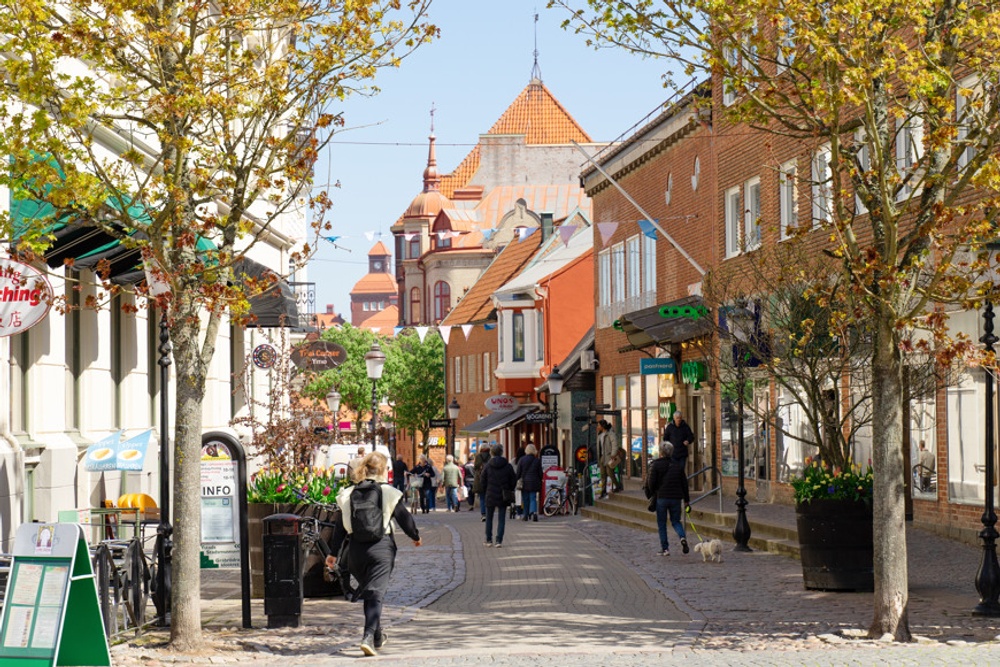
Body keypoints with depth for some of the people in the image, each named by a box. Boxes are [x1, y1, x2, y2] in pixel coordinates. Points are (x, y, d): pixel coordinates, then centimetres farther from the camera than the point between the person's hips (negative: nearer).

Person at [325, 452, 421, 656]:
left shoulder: (348, 494, 5)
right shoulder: (389, 493, -4)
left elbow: (340, 526, 7)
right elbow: (404, 518, 2)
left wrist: (334, 553, 12)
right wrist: (415, 536, 21)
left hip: (356, 549, 4)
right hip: (381, 547, -4)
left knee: (369, 592, 20)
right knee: (376, 594, -6)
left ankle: (377, 637, 30)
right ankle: (369, 637, -22)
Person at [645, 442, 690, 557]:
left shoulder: (656, 465, -6)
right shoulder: (678, 465, 7)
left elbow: (651, 482, -9)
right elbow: (684, 483, 9)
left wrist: (651, 494, 11)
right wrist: (686, 500, 15)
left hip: (661, 497, -3)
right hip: (676, 498, 3)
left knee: (661, 524, 8)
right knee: (676, 521, 15)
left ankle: (665, 548, 5)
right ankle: (682, 537, -14)